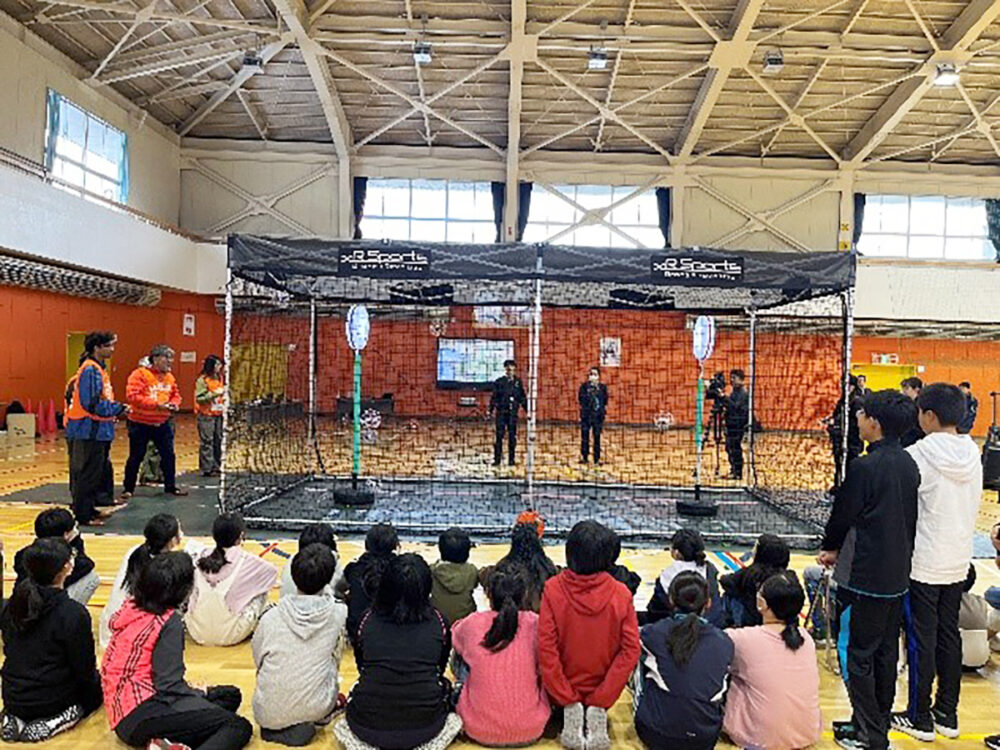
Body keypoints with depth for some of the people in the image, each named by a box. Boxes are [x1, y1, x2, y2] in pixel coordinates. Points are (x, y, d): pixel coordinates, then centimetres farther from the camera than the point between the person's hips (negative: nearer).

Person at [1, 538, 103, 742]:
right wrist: (93, 680, 7)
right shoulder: (74, 614, -24)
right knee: (99, 684, 22)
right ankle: (58, 720, -5)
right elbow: (85, 670, -15)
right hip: (52, 700, -6)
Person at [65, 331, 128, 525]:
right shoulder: (90, 370, -16)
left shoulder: (99, 368, 14)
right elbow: (92, 404, -22)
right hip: (89, 431, -10)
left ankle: (90, 509, 26)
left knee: (100, 470, 16)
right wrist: (119, 409, -16)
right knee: (88, 473, -2)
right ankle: (83, 515, 6)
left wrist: (115, 409, 5)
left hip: (98, 431, 10)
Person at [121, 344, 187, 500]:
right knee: (136, 457, 6)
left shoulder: (170, 377, 6)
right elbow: (132, 396, -22)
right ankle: (128, 488, 20)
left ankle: (170, 486, 22)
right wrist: (156, 404, -26)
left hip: (162, 423, 6)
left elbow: (176, 394, 18)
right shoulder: (140, 374, -14)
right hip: (140, 424, -5)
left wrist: (174, 404, -5)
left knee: (168, 455, 8)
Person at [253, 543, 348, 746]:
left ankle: (281, 728, 12)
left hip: (270, 713, 1)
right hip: (316, 708, -1)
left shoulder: (270, 618, -11)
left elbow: (258, 661, 4)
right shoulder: (338, 614, -11)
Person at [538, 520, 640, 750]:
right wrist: (601, 700, -11)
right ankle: (597, 711, 3)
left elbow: (546, 648, -18)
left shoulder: (553, 589, -19)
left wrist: (567, 699, -11)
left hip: (563, 690, -1)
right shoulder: (621, 594, -16)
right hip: (603, 689, 1)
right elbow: (631, 650, -15)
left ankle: (570, 711, 3)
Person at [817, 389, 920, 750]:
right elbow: (908, 516, 13)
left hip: (866, 576, -8)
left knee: (856, 653, 5)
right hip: (898, 575, 8)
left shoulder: (865, 467, -21)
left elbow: (843, 514, -12)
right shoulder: (908, 464, 4)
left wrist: (830, 548, 9)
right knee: (886, 652, 18)